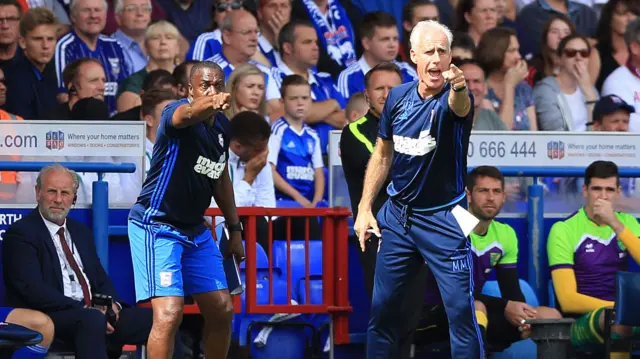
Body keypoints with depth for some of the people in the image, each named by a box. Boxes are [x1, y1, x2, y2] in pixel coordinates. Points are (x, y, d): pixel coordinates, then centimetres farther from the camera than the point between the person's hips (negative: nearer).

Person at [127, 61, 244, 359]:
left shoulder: (222, 125, 6)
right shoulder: (176, 111, -18)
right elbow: (189, 114, -45)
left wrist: (234, 229, 19)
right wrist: (210, 105, -68)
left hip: (195, 230, 8)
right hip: (157, 225, -8)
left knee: (222, 311, 9)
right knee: (169, 314, -20)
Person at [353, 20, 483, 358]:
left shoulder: (453, 98, -16)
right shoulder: (398, 96, 0)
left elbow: (459, 106, -43)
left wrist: (458, 89, -66)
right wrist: (364, 208, 9)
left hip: (442, 218, -5)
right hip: (397, 215, 5)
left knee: (461, 312, -8)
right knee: (382, 307, 11)